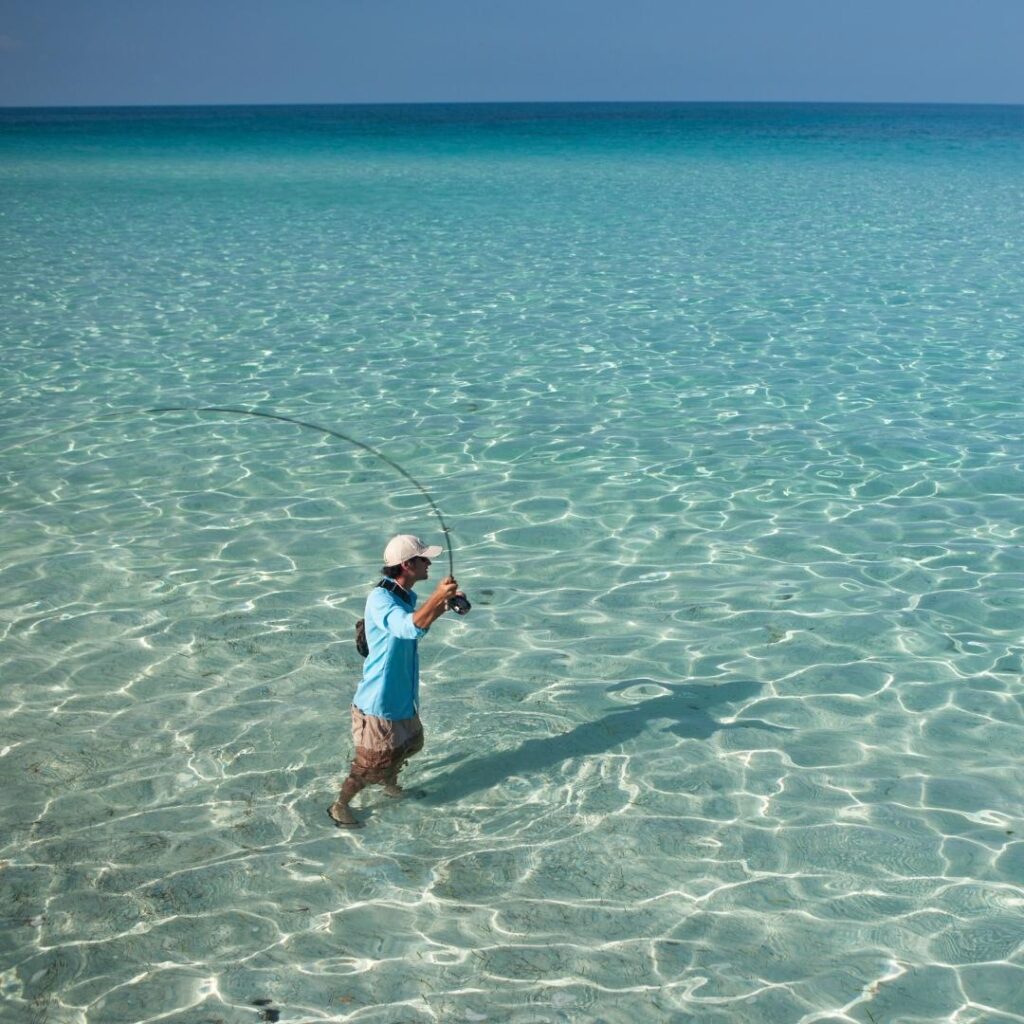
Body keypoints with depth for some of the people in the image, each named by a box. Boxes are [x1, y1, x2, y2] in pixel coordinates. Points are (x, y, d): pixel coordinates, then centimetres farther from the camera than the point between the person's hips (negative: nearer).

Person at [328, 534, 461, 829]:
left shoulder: (407, 596, 1)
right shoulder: (380, 598, -28)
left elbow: (420, 623, 22)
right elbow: (410, 628, -45)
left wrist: (444, 604, 7)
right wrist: (437, 597, -48)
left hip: (404, 696, 9)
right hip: (379, 701, -9)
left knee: (410, 744, 28)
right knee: (371, 764, 5)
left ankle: (389, 781, 56)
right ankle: (339, 806, 27)